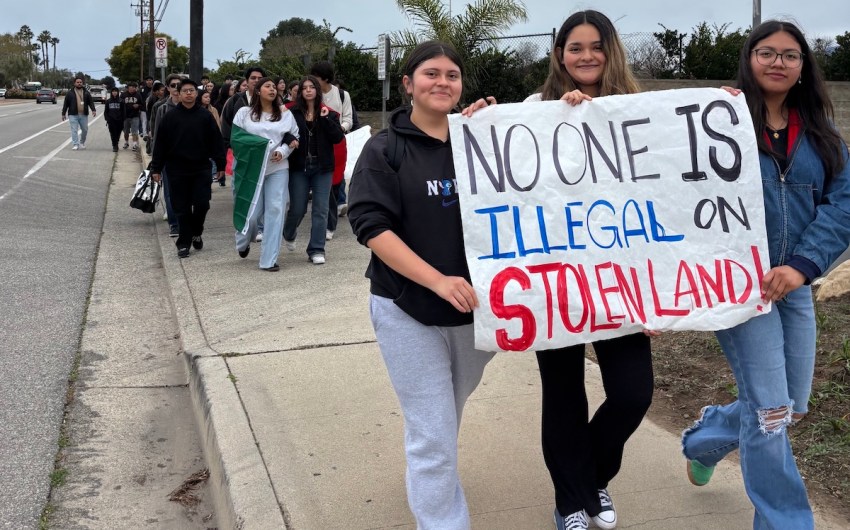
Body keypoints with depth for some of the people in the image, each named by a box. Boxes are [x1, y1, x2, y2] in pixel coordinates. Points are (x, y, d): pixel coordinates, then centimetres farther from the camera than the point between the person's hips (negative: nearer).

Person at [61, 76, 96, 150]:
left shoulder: (86, 92, 10)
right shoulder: (70, 93, 4)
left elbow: (91, 102, 7)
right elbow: (65, 104, 5)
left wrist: (93, 110, -9)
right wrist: (63, 114, 3)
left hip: (84, 115, 2)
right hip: (73, 115, -2)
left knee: (85, 130, 9)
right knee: (74, 130, -7)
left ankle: (82, 143, 28)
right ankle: (75, 145, -5)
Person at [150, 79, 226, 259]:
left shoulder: (206, 116, 3)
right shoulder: (169, 117, 1)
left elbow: (216, 141, 4)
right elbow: (160, 144, 3)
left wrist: (221, 164, -1)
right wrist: (156, 168, 1)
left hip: (201, 169, 0)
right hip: (177, 171, 0)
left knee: (202, 204, -3)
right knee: (182, 209, 3)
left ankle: (196, 233, 24)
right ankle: (184, 243, 13)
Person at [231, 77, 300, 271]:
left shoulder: (285, 114, 9)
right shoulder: (244, 113, 4)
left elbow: (295, 138, 7)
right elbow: (236, 139, 3)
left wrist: (282, 152, -9)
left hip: (278, 168, 2)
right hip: (252, 168, -1)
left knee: (275, 211, -5)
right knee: (252, 211, -1)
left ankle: (269, 260, 0)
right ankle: (243, 243, 34)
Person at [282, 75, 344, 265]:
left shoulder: (329, 114, 4)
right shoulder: (292, 112, 0)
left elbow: (338, 137, -7)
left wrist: (326, 119, -14)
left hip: (322, 167, 1)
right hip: (299, 166, -1)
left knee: (320, 210, 1)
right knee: (297, 208, 4)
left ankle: (316, 250, 9)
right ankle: (289, 234, 37)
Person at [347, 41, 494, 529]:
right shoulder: (384, 149, -6)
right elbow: (371, 226, -14)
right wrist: (438, 281, -24)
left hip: (476, 306, 4)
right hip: (407, 309, -4)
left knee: (449, 418, 24)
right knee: (433, 436, -3)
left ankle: (431, 483, 52)